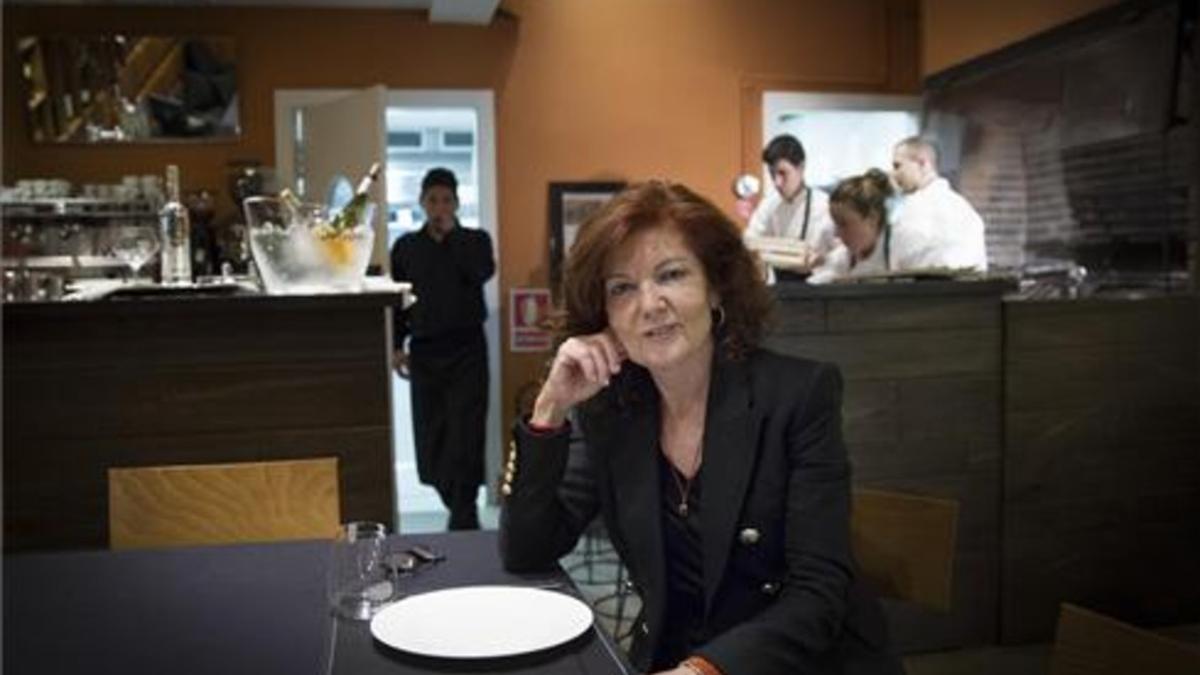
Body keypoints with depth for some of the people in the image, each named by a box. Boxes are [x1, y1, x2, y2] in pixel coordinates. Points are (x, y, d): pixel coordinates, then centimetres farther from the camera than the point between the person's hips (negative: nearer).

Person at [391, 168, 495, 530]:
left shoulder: (475, 240, 5)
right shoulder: (406, 247, 10)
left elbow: (483, 272, -16)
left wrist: (452, 232, -10)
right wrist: (396, 346, 3)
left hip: (466, 349, -2)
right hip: (424, 351, 3)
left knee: (465, 433, -9)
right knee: (431, 435, 4)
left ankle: (462, 520, -5)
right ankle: (462, 513, 20)